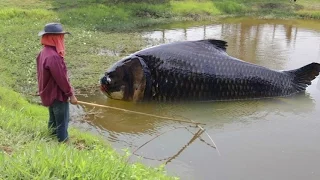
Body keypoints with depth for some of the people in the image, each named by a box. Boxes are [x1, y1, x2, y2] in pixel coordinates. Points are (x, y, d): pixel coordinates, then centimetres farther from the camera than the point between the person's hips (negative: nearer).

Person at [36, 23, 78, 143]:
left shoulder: (44, 53, 3)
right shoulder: (53, 56, -29)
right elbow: (61, 78, -25)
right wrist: (71, 94, -14)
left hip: (49, 93, 10)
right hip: (58, 95, -10)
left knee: (53, 120, 23)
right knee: (62, 122, 4)